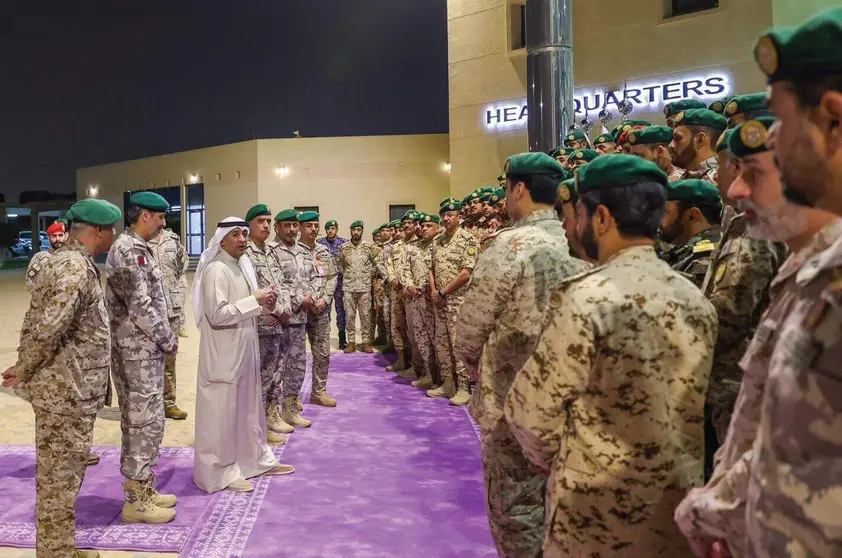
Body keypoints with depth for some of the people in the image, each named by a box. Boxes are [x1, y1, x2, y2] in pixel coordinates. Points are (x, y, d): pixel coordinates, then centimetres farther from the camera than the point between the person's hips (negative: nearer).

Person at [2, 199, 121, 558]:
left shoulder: (63, 260, 12)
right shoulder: (77, 269, -21)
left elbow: (35, 321, 15)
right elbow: (47, 330, -28)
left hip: (65, 388, 10)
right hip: (66, 392, -10)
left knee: (59, 476, 20)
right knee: (60, 479, 3)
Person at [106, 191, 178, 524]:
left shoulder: (136, 248, 14)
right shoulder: (129, 251, -18)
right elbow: (140, 308, -22)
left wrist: (166, 337, 12)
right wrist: (168, 341, -12)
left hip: (144, 349, 10)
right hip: (139, 351, -10)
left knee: (139, 421, 15)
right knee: (147, 422, -3)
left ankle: (141, 487, 26)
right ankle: (137, 499, 8)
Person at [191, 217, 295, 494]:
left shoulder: (244, 266, 11)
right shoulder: (216, 270, -17)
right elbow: (216, 315, -25)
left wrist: (265, 305, -1)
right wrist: (255, 300, -22)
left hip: (245, 349, 9)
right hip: (224, 354, -9)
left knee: (249, 406, 19)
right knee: (223, 411, 3)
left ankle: (258, 459, 33)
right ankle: (222, 471, 15)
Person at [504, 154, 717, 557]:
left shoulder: (584, 297, -21)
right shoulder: (698, 302, -2)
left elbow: (531, 411, -16)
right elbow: (687, 408, 5)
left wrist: (552, 460, 3)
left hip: (599, 511, -5)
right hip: (680, 507, 6)